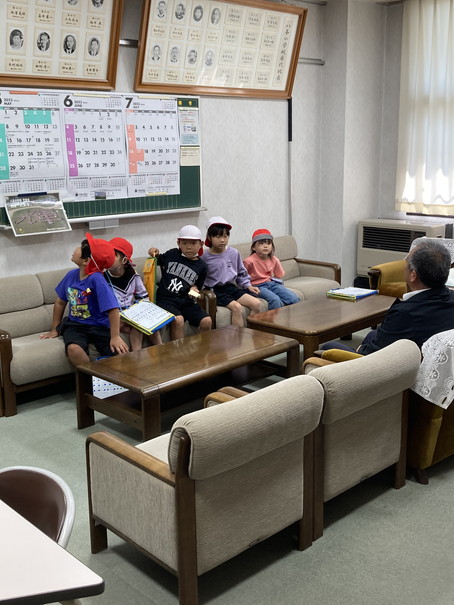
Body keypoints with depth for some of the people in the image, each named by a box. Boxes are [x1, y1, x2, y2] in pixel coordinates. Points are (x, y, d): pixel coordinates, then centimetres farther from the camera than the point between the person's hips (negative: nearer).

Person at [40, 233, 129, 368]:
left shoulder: (97, 279, -18)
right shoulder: (71, 275, 1)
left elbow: (113, 309, -23)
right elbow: (60, 302, 15)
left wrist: (115, 337, -29)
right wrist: (54, 329, 18)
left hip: (100, 326, -4)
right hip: (75, 325, 4)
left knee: (119, 352, -27)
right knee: (73, 349, -30)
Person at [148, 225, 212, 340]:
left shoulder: (201, 266, 7)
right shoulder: (172, 254, 8)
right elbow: (158, 261, 26)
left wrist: (194, 289, -4)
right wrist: (155, 253, 5)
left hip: (186, 301, 2)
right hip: (166, 299, -2)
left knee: (206, 321, -18)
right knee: (178, 320, -31)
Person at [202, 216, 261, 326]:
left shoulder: (234, 253, 6)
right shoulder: (205, 257, -7)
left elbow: (241, 272, 18)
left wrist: (248, 285, 9)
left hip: (231, 287, 6)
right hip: (216, 291, -5)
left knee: (256, 303, -10)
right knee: (237, 307, -28)